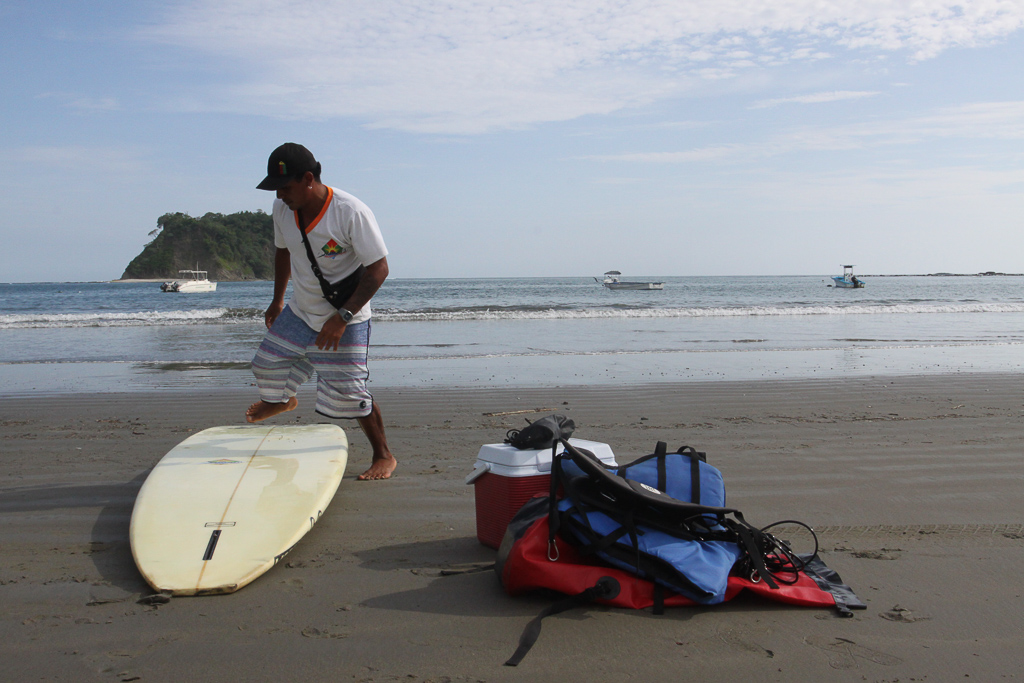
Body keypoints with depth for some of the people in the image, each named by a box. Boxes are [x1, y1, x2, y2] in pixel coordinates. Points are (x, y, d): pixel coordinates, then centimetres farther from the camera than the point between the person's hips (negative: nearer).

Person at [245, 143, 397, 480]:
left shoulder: (352, 213, -27)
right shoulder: (282, 209, -7)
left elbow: (378, 269, -25)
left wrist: (342, 317, -31)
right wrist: (277, 300, 17)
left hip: (347, 318, -6)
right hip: (300, 312, 6)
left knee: (349, 391, -12)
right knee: (267, 365, 16)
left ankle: (384, 456, 8)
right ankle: (283, 400, 53)